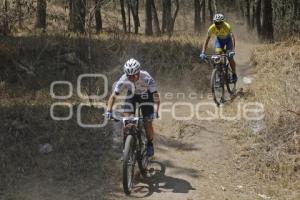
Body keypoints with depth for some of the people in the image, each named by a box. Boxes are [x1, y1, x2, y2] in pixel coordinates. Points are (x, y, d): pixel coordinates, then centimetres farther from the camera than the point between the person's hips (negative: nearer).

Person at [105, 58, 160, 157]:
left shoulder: (147, 78, -37)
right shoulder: (123, 80, -31)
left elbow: (156, 97, -39)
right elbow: (113, 96, -26)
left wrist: (155, 112, -53)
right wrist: (109, 111, -41)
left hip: (146, 95, -2)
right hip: (131, 95, 2)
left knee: (147, 123, -10)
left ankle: (150, 144, 15)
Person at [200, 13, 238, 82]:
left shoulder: (227, 27, -37)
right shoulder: (212, 28, -30)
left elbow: (232, 37, -46)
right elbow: (207, 40, -27)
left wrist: (233, 50, -59)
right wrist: (203, 53, -37)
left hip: (228, 39, -2)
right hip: (219, 39, 2)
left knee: (230, 57, -14)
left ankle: (234, 74, 6)